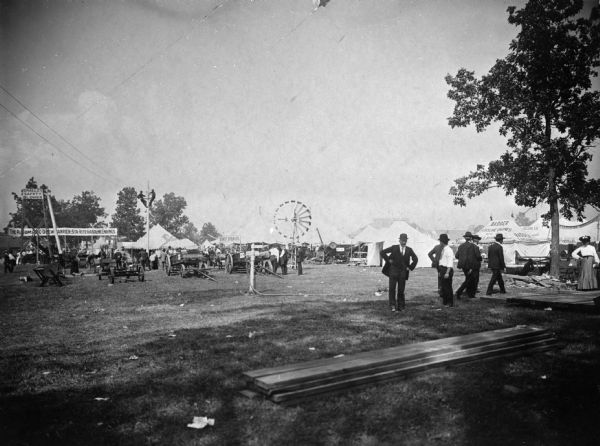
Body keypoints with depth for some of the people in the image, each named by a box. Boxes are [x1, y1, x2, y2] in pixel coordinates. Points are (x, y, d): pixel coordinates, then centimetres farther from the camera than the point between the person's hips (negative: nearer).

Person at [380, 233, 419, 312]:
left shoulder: (409, 250, 7)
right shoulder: (394, 248, 1)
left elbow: (415, 259, 18)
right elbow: (382, 252, 1)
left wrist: (410, 267, 10)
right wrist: (388, 260, -3)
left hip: (403, 272, 2)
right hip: (393, 271, -2)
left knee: (401, 290, 4)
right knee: (392, 289, -11)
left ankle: (400, 306, 13)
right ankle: (392, 305, -11)